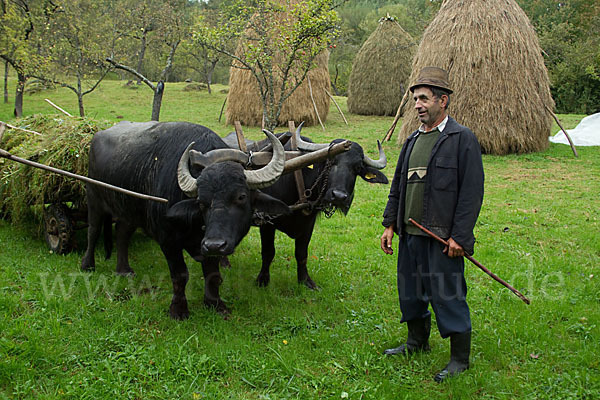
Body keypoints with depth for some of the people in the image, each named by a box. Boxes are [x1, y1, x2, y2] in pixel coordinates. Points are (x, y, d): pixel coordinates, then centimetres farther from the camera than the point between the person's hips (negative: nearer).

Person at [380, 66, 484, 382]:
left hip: (443, 236, -7)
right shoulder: (413, 140, 14)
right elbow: (398, 186, 20)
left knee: (448, 296, 0)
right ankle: (417, 342, 38)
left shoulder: (462, 138, -7)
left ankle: (459, 359, 17)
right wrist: (389, 224, 14)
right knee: (410, 290, 17)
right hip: (410, 233, 7)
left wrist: (459, 236, -16)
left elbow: (472, 192, -12)